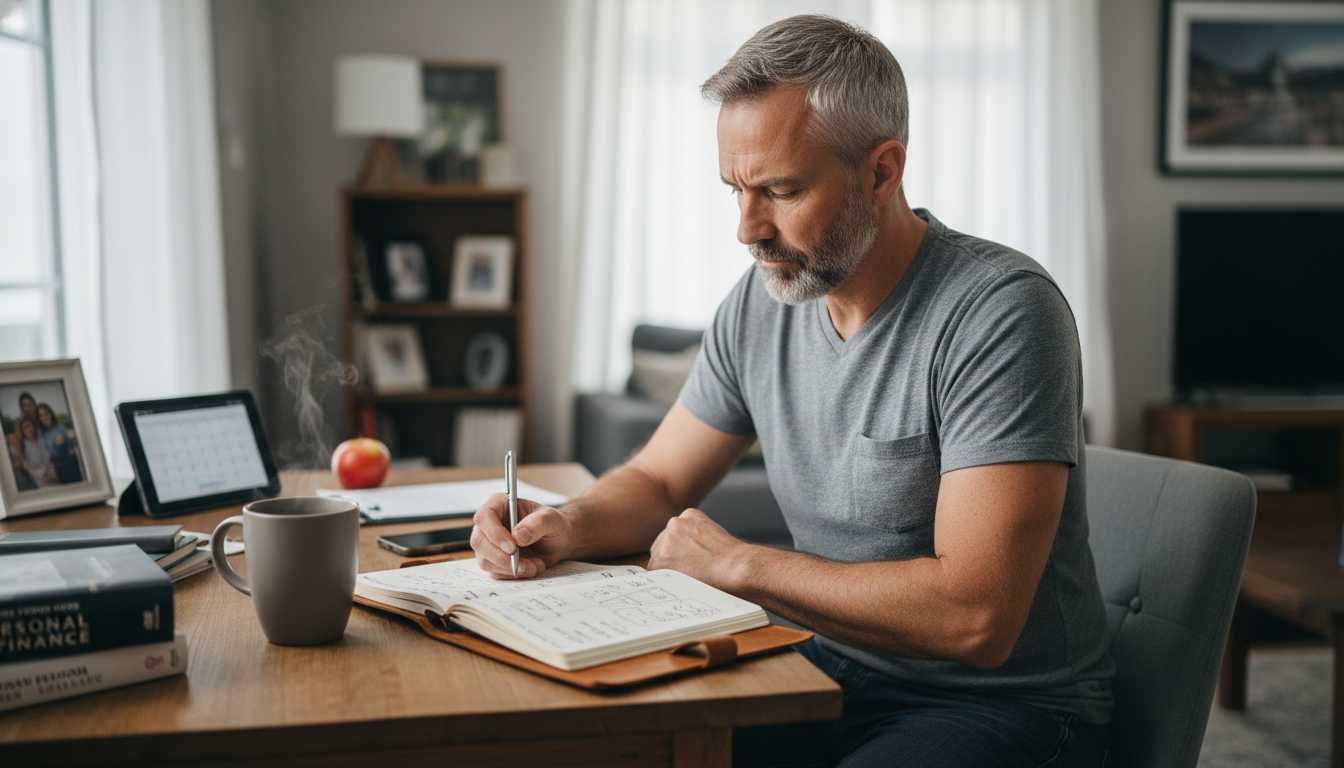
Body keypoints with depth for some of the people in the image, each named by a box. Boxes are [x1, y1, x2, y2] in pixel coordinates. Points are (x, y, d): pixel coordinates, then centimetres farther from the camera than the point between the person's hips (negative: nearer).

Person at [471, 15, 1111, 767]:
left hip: (1005, 704, -6)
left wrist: (737, 562, -19)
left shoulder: (1000, 310, -21)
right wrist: (569, 526, -11)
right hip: (833, 676, 6)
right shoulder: (761, 302, 0)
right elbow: (656, 481, 13)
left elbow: (974, 618, -28)